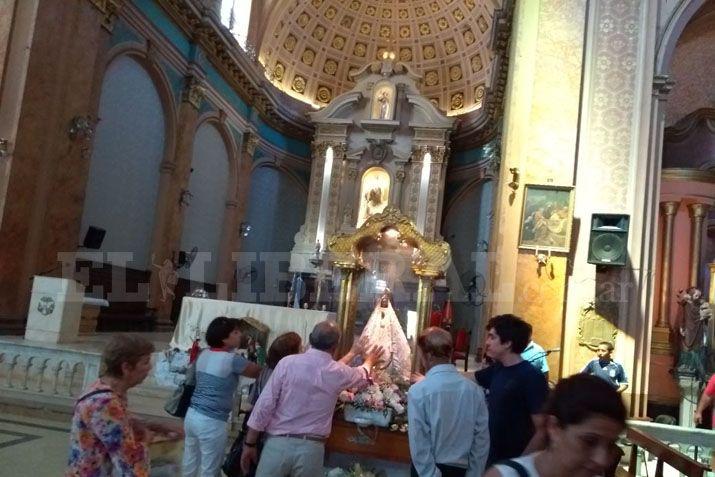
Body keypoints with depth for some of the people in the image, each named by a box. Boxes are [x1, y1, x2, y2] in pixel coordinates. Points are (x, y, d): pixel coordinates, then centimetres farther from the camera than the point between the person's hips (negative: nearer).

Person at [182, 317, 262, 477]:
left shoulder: (204, 354, 4)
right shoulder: (232, 359, -17)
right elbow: (259, 372, -7)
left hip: (192, 415, 8)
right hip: (212, 422, -8)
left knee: (189, 463, 21)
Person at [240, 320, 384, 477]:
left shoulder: (287, 362, -5)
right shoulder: (338, 372, -1)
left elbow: (264, 405, -2)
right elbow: (362, 377, 23)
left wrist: (249, 443, 9)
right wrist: (369, 360, 46)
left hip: (278, 443, 0)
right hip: (311, 448, 1)